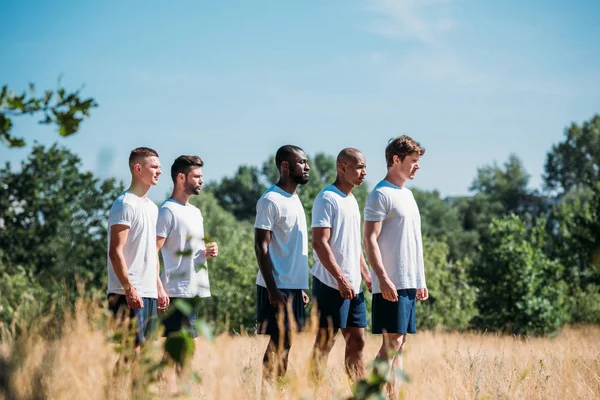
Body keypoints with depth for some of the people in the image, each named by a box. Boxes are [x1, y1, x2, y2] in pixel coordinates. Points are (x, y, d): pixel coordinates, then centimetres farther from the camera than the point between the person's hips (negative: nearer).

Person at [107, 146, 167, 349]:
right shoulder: (125, 204, -9)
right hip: (130, 294, -9)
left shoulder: (152, 207, 19)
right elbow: (115, 252, -16)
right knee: (131, 347, -12)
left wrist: (159, 287, 20)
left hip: (150, 293, 9)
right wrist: (129, 289, -21)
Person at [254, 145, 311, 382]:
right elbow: (261, 247, -15)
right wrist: (272, 289, -20)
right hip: (277, 286, -8)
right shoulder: (270, 200, -11)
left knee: (285, 344, 8)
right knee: (279, 343, -8)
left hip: (294, 286, 8)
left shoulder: (295, 199, 16)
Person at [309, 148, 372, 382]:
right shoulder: (327, 199, -11)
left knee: (357, 340, 9)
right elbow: (320, 243, -18)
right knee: (325, 343, -5)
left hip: (353, 285, 9)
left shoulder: (352, 201, 17)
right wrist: (341, 279, -21)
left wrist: (366, 275, 18)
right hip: (331, 284, -9)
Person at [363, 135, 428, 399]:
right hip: (392, 284, -9)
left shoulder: (407, 194, 18)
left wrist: (420, 281, 19)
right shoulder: (381, 195, -9)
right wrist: (382, 278, -22)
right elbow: (370, 240, -15)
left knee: (399, 343, 8)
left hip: (410, 283, 9)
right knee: (392, 343, -10)